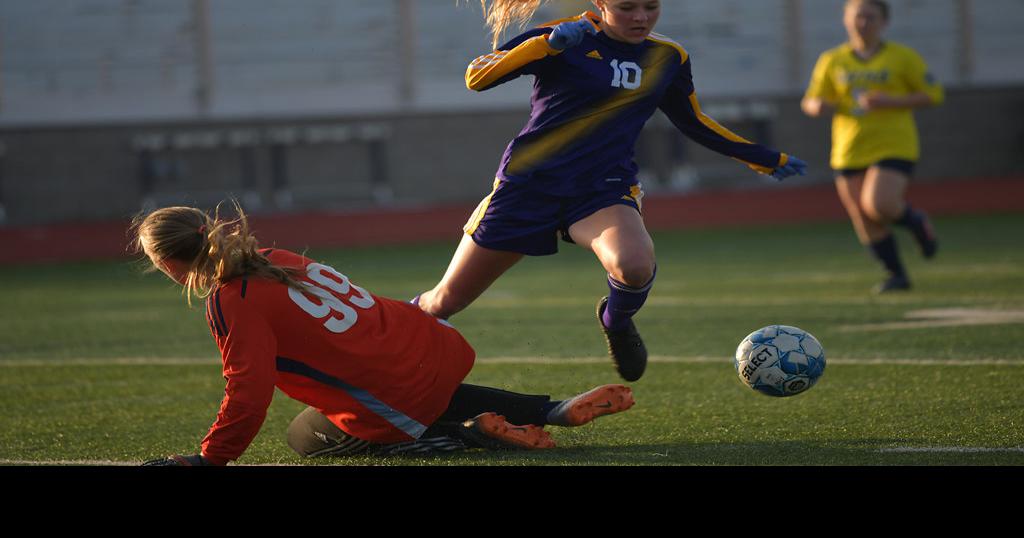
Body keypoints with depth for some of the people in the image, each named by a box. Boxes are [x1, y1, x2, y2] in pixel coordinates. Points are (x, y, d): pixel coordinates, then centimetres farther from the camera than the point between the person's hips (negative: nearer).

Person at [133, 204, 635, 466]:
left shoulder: (232, 305, -16)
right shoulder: (275, 258, 9)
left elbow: (249, 393, -19)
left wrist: (209, 458, -9)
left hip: (395, 406, -9)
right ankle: (557, 410, 22)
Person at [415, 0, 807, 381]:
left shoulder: (669, 58, 6)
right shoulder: (568, 38, -8)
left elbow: (693, 123, 22)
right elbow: (476, 78, -17)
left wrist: (768, 159, 24)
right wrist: (548, 44, -29)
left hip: (604, 189, 2)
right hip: (530, 182, -2)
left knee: (635, 264, -33)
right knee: (446, 302, 2)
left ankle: (617, 322, 3)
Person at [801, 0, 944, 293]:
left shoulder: (902, 57, -1)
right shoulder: (833, 61, 8)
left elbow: (933, 94, -1)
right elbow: (810, 102, 14)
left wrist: (890, 102, -15)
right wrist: (818, 106, -13)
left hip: (893, 147, -4)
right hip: (850, 153, 4)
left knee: (877, 206, -24)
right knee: (866, 225, 1)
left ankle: (916, 221, 7)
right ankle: (897, 275, 20)